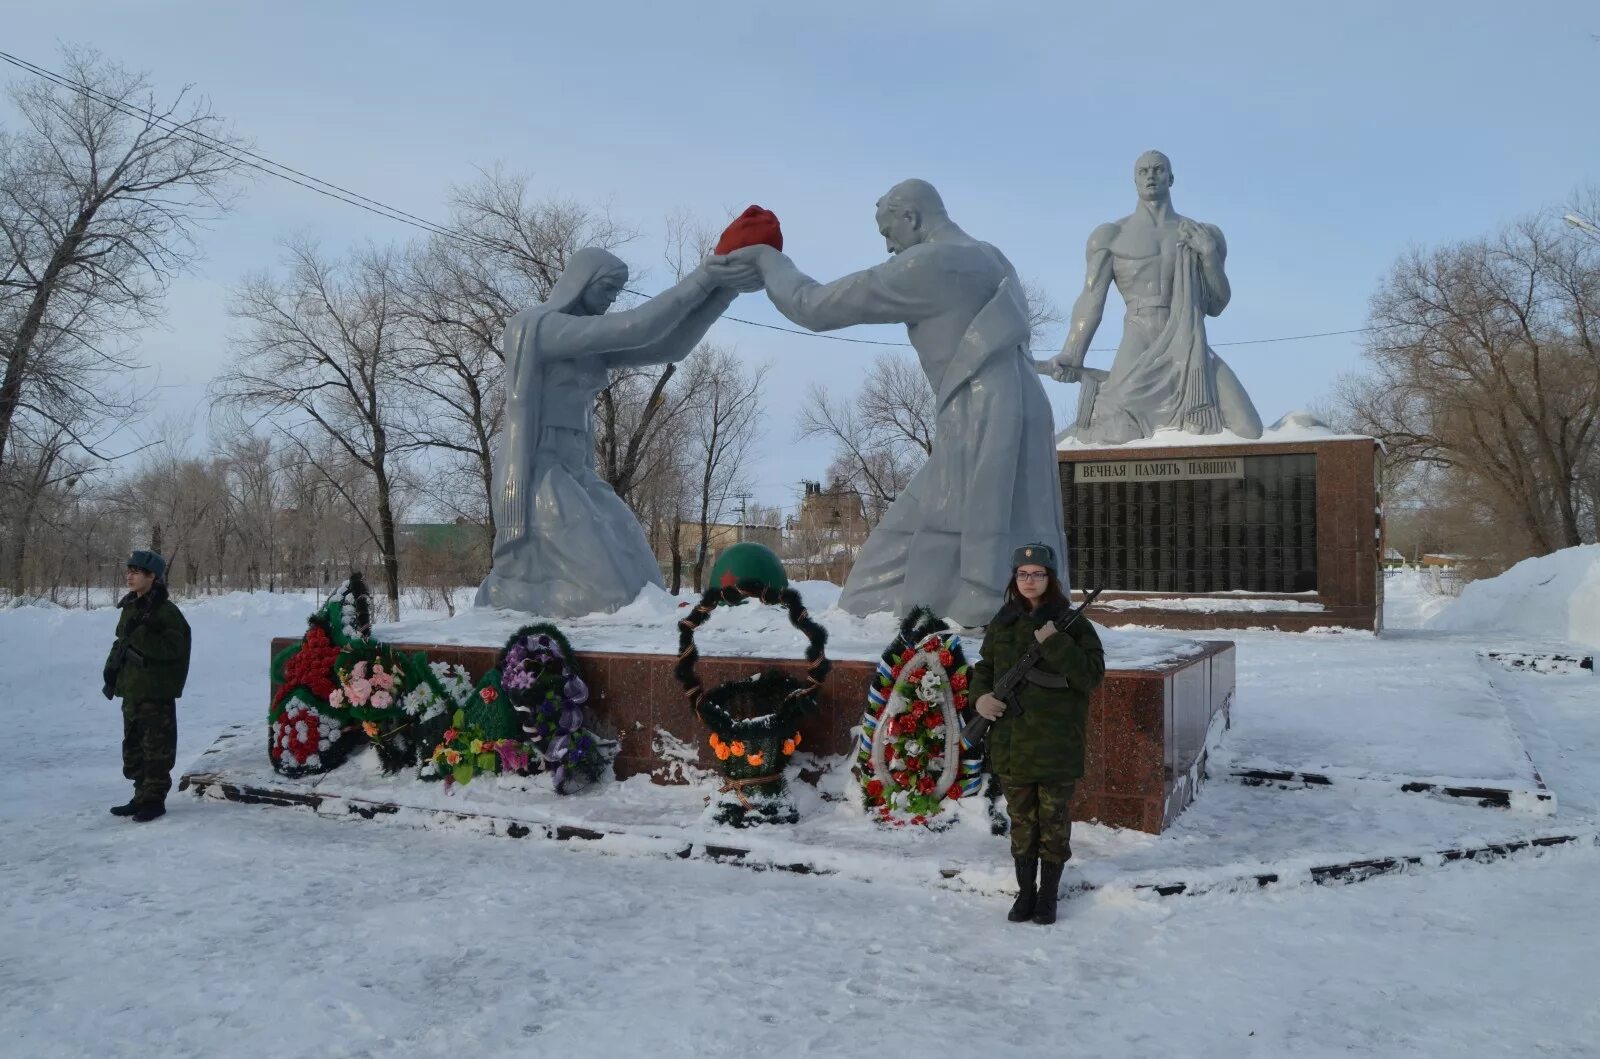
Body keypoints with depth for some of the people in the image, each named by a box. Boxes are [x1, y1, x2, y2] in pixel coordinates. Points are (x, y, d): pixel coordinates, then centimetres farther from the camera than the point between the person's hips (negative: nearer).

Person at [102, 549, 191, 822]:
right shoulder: (131, 608, 12)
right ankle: (142, 796, 26)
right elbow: (121, 642, 22)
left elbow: (172, 648, -21)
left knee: (156, 748, -1)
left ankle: (154, 799, 8)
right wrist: (112, 668, 9)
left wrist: (139, 636, -24)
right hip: (131, 689, 9)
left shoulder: (166, 611, -13)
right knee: (133, 746, 16)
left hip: (156, 692, -9)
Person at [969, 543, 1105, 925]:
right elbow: (984, 668, 17)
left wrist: (1055, 644, -22)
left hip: (1057, 745, -3)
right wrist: (980, 696, -3)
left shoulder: (1073, 624, -5)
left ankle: (1048, 896, 24)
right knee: (1021, 821, 14)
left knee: (1054, 822, 8)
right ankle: (1025, 892, 28)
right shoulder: (1002, 623, 7)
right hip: (1011, 743, 3)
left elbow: (1091, 676, -13)